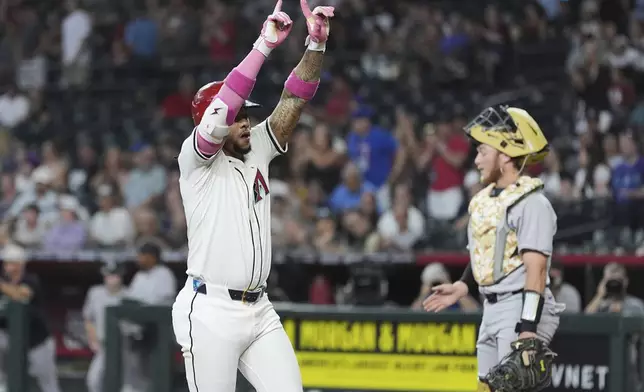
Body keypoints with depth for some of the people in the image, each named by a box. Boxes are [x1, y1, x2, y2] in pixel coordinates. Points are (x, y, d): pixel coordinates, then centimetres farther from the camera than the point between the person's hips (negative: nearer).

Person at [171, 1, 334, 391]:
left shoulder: (257, 150, 14)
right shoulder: (196, 160, -4)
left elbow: (293, 102, 5)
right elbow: (219, 114, -21)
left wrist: (317, 44, -9)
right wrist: (265, 45, -25)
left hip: (260, 312, 6)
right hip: (210, 312, -6)